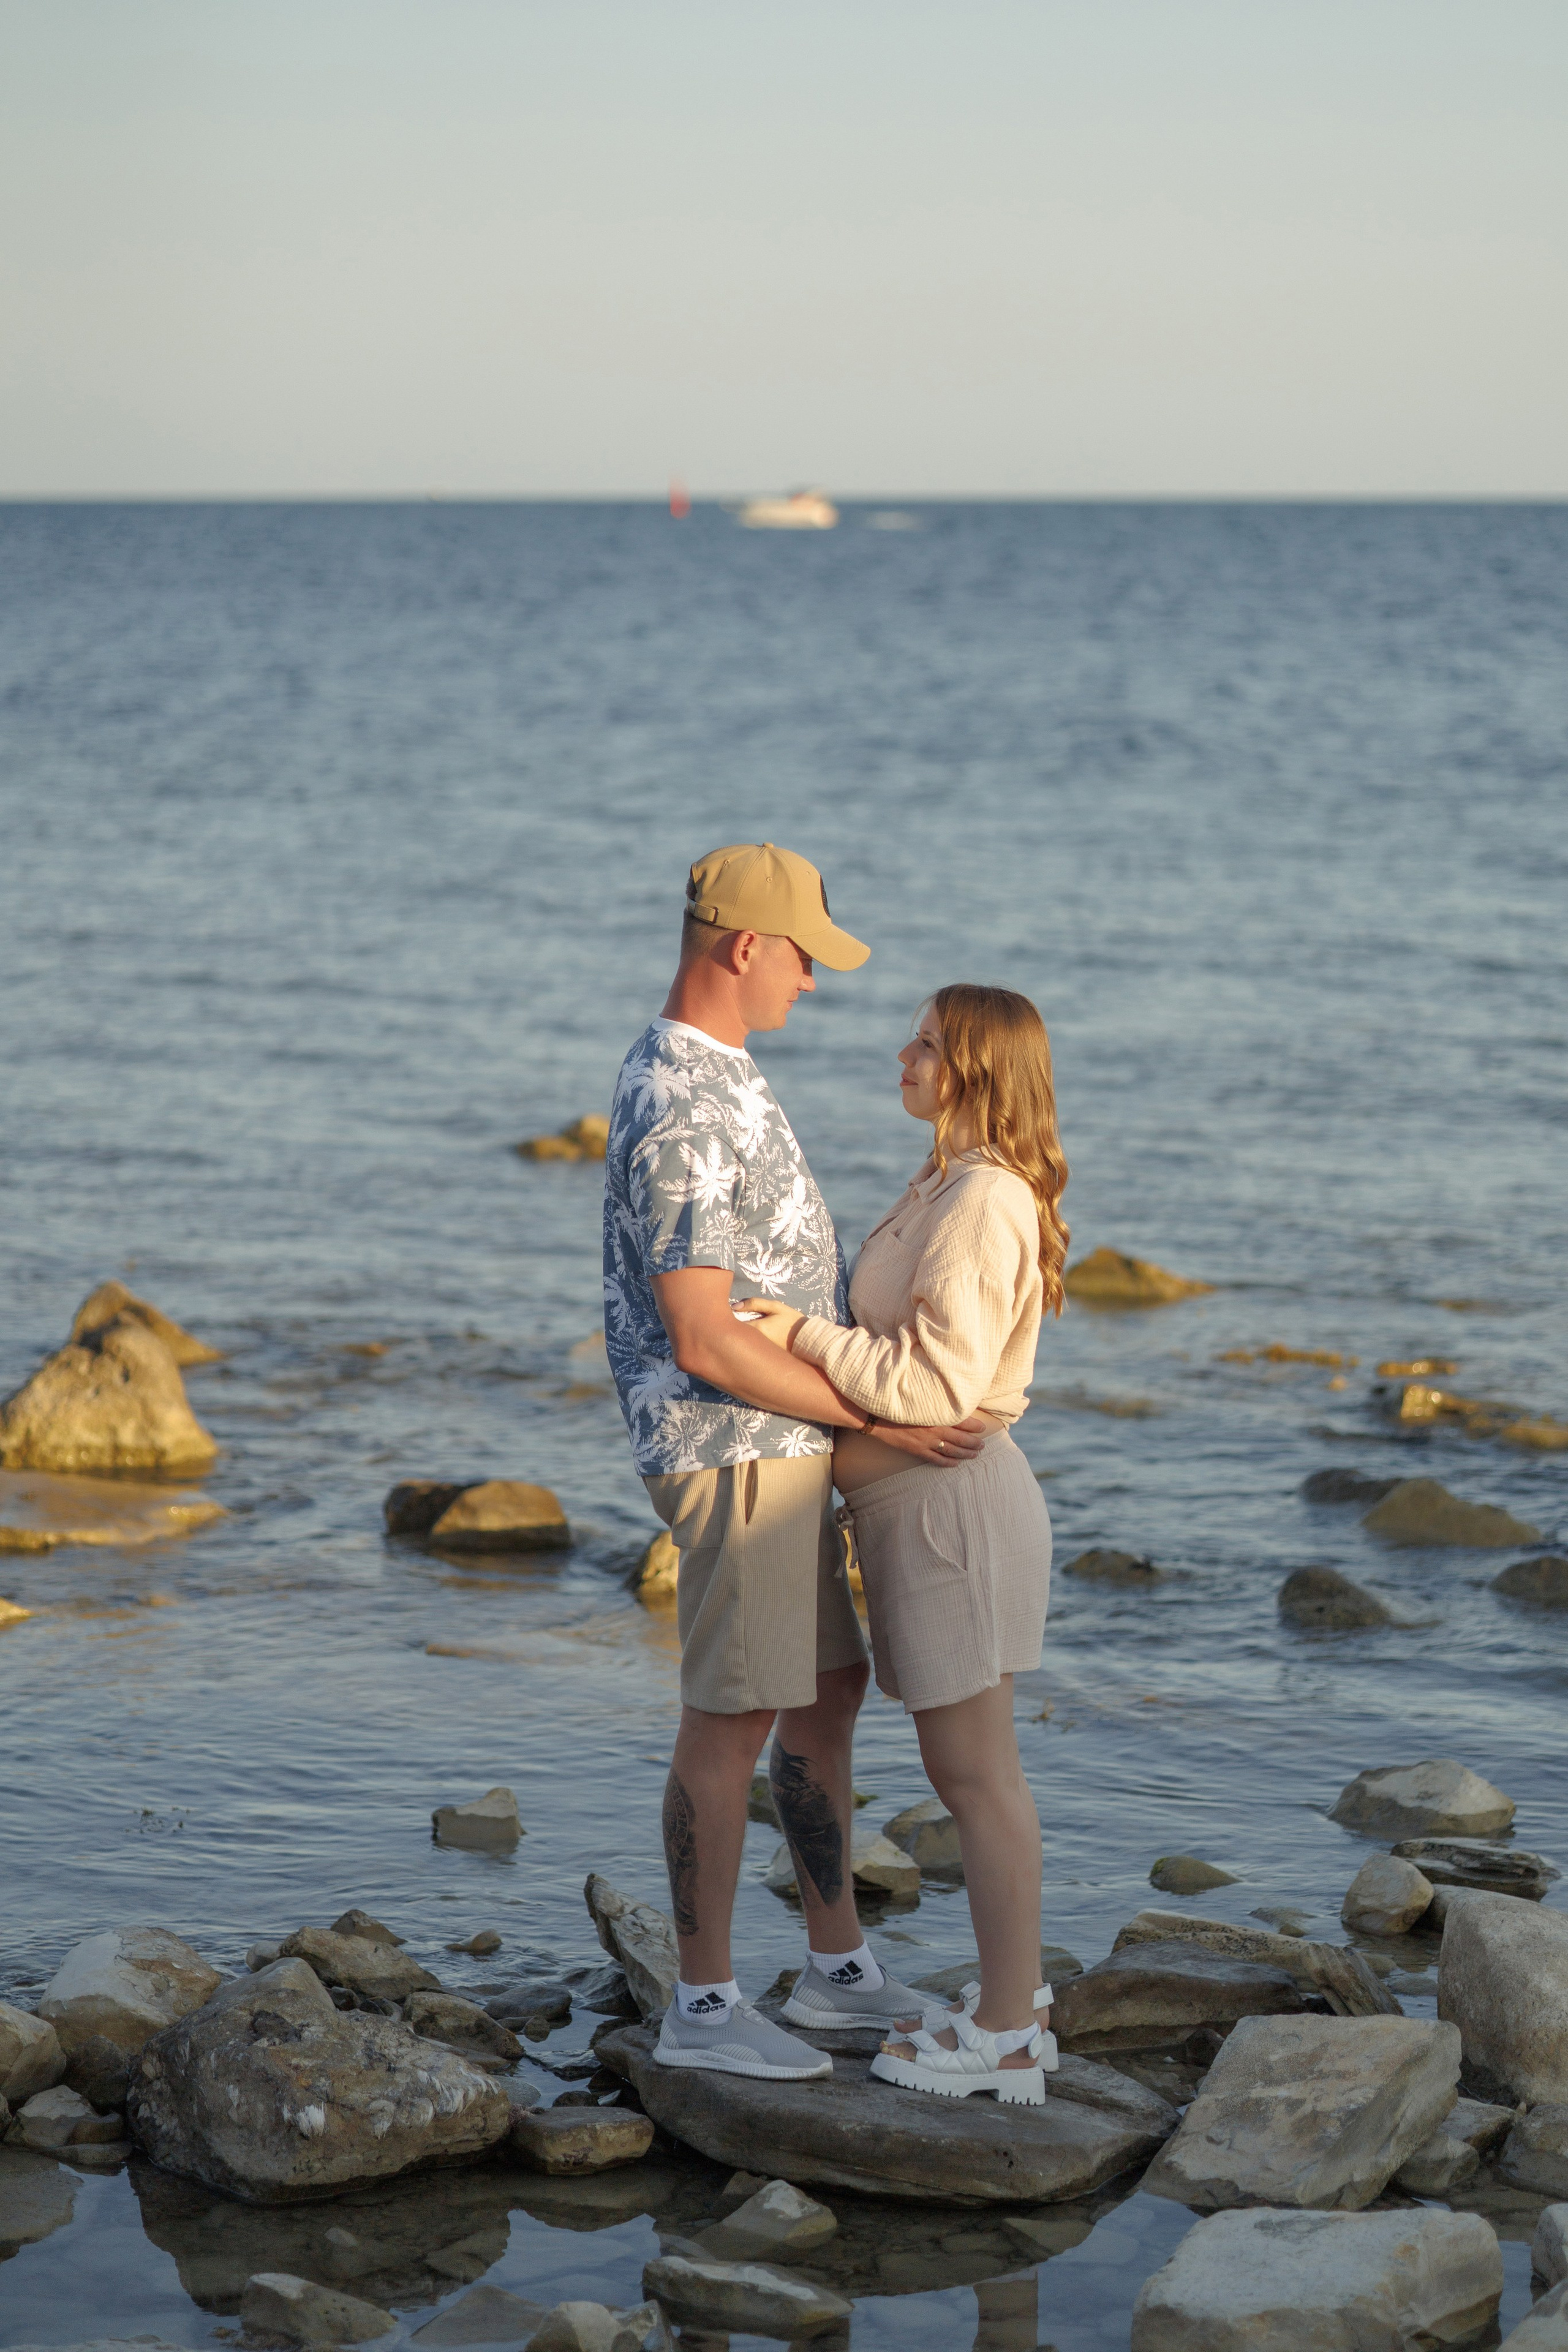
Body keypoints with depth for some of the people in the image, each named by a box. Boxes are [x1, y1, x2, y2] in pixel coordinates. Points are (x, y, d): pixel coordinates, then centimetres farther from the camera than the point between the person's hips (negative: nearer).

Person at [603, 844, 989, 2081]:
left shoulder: (712, 1075, 12)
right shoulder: (682, 1114, -22)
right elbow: (704, 1343, -25)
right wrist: (881, 1421, -20)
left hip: (781, 1446, 10)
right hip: (738, 1453, -10)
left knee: (832, 1691, 16)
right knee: (736, 1720, -3)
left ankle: (840, 1964, 26)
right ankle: (705, 2005, 7)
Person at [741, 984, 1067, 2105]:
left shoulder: (982, 1204, -20)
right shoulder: (952, 1188, 12)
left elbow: (936, 1388, -24)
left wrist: (806, 1335, -19)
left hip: (951, 1498, -10)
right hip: (924, 1500, 10)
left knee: (978, 1771, -3)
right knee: (969, 1769, 17)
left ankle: (1006, 2037, 4)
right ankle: (1014, 1986, 26)